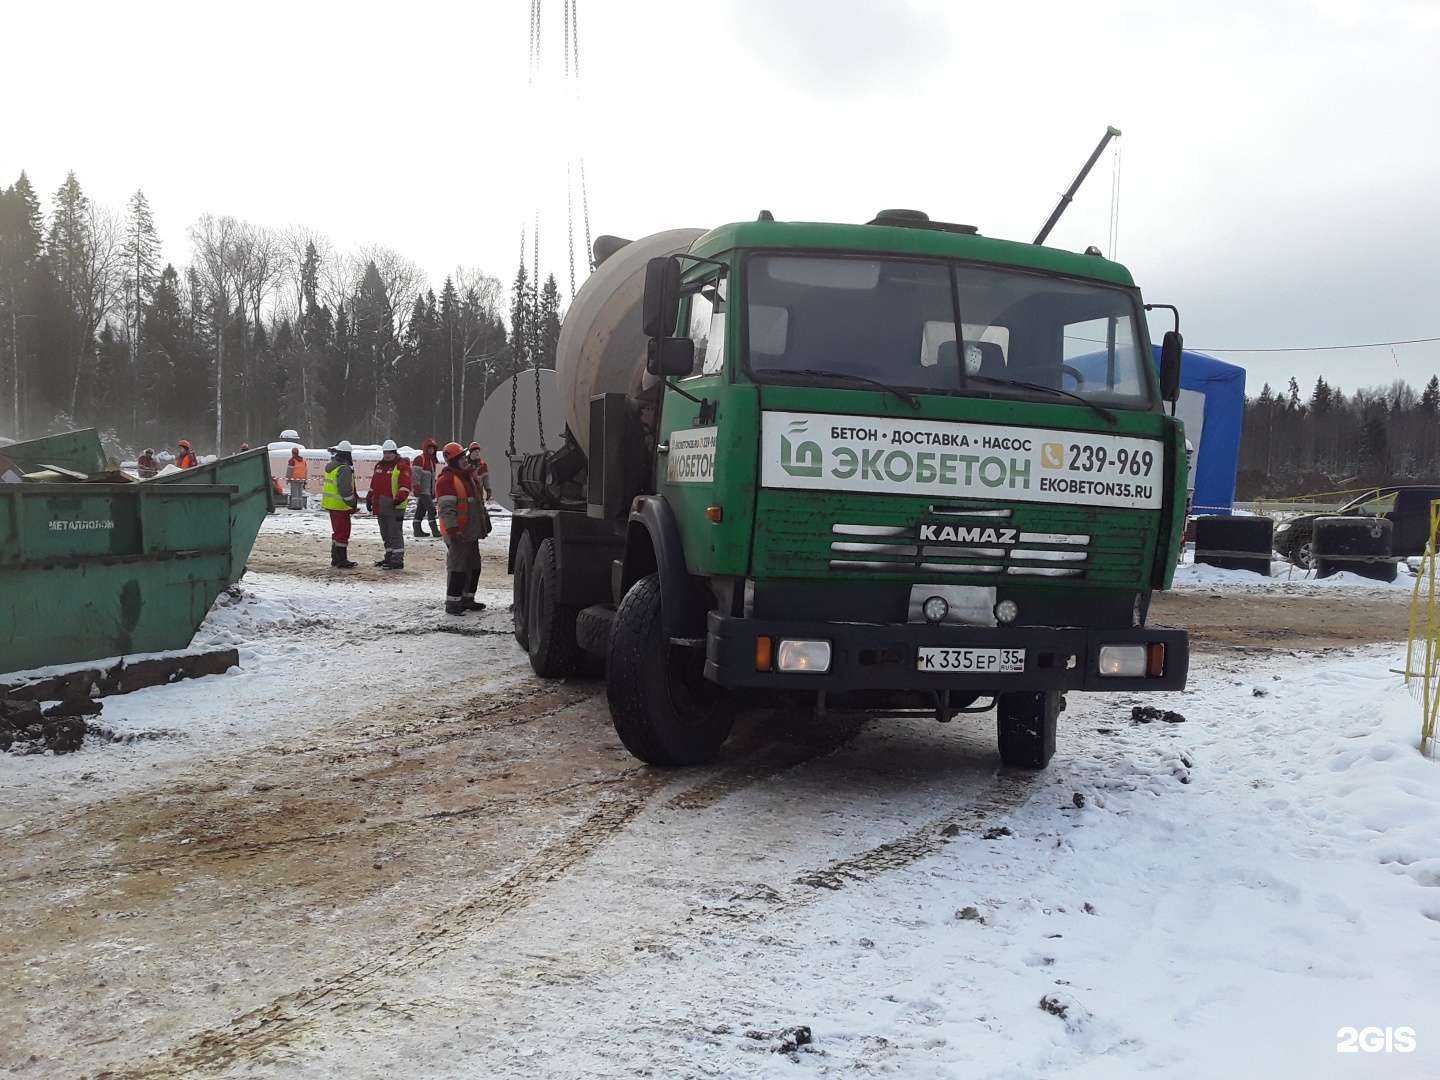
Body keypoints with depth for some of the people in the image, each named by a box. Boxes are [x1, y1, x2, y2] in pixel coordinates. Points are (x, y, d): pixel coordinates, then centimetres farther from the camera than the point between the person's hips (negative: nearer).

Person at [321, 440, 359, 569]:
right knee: (343, 532, -3)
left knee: (337, 532, 18)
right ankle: (341, 561, 0)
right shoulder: (344, 470, -19)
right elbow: (346, 491, -23)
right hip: (340, 506, -9)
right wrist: (353, 505, -14)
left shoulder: (331, 466, 10)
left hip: (330, 504, 9)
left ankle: (335, 559, 26)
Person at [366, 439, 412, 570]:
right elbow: (374, 484, 28)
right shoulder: (380, 466, 19)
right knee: (385, 534, 14)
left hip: (395, 506, -8)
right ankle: (389, 557, 24)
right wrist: (369, 499, 23)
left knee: (395, 533, -8)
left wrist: (399, 498, -25)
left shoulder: (402, 466, -6)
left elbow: (405, 486, -15)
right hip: (380, 506, 8)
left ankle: (398, 560, -7)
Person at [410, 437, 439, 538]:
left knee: (421, 509, 12)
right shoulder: (419, 459, -10)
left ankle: (418, 530, 17)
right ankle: (435, 530, -10)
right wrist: (417, 487, -21)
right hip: (422, 490, -9)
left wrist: (434, 491, 22)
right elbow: (415, 474, -15)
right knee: (431, 509, -11)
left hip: (428, 490, 9)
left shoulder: (431, 460, 18)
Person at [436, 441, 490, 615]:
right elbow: (446, 508, -19)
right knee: (458, 567, -8)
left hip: (472, 533, 10)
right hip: (457, 534, -10)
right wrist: (452, 530, -24)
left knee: (474, 567, 15)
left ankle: (467, 600, 25)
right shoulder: (446, 480, -13)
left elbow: (479, 502, 26)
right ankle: (452, 603, -2)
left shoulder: (470, 476, 17)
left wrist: (485, 522, 26)